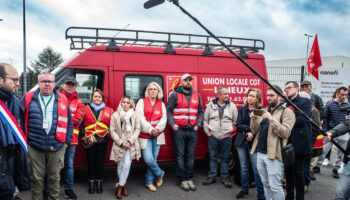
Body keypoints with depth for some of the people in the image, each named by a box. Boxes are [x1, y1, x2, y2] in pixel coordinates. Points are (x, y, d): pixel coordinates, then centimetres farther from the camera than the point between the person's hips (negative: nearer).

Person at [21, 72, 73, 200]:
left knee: (54, 177, 12)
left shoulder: (62, 100, 6)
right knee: (36, 178, 9)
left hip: (57, 146, 1)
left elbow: (69, 122, 8)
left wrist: (67, 140, 3)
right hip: (34, 146, 0)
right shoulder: (29, 98, 4)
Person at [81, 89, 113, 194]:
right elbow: (81, 123, 5)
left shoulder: (108, 110, 7)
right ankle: (91, 183, 17)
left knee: (100, 162, 6)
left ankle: (99, 183, 18)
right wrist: (84, 135, -4)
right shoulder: (86, 109, 5)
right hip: (89, 140, 0)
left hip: (102, 139, 0)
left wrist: (108, 134, -2)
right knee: (91, 162, 5)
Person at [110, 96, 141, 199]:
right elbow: (112, 131, 0)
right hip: (119, 144, 0)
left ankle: (119, 186, 2)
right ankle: (124, 186, 20)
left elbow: (137, 129, 3)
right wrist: (121, 142, -9)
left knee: (127, 165, -9)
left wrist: (130, 141, -9)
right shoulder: (115, 115, 2)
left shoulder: (135, 115, 4)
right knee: (120, 166, 5)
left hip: (131, 144, 0)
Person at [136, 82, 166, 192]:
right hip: (145, 135, -3)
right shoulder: (142, 102, 3)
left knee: (153, 158, 5)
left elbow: (164, 118, 5)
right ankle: (159, 174, 16)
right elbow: (140, 118, -7)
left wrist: (157, 128, -14)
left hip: (157, 135, 3)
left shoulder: (161, 104, 12)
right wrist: (150, 129, -15)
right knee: (148, 159, -11)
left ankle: (149, 182, 21)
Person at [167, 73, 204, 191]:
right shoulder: (174, 94, 2)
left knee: (190, 155, 7)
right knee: (180, 155, 0)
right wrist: (172, 124, -10)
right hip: (179, 130, -3)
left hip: (192, 130, 3)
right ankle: (182, 180, 9)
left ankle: (189, 179, 16)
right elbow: (168, 111, 0)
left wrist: (198, 124, 5)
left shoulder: (197, 95, 13)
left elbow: (201, 111, 16)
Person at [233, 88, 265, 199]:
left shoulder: (261, 110, -4)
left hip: (254, 142, -4)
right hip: (241, 141, 4)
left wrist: (252, 134, -19)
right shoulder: (242, 109, 9)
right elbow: (238, 125, 0)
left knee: (257, 169, -5)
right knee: (244, 167, 14)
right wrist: (250, 128, -12)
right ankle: (245, 190, 28)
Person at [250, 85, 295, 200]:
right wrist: (254, 119, -5)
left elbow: (285, 133, -16)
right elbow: (255, 132, 13)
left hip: (273, 155, -6)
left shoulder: (287, 112, -4)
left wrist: (271, 119, -24)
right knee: (266, 185, 14)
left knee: (275, 186, -3)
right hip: (260, 153, 6)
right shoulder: (265, 111, 16)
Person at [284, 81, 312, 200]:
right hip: (286, 143, 5)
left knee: (298, 172, 3)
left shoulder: (305, 102, -4)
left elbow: (303, 119, -18)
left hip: (299, 143, -5)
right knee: (288, 171, 13)